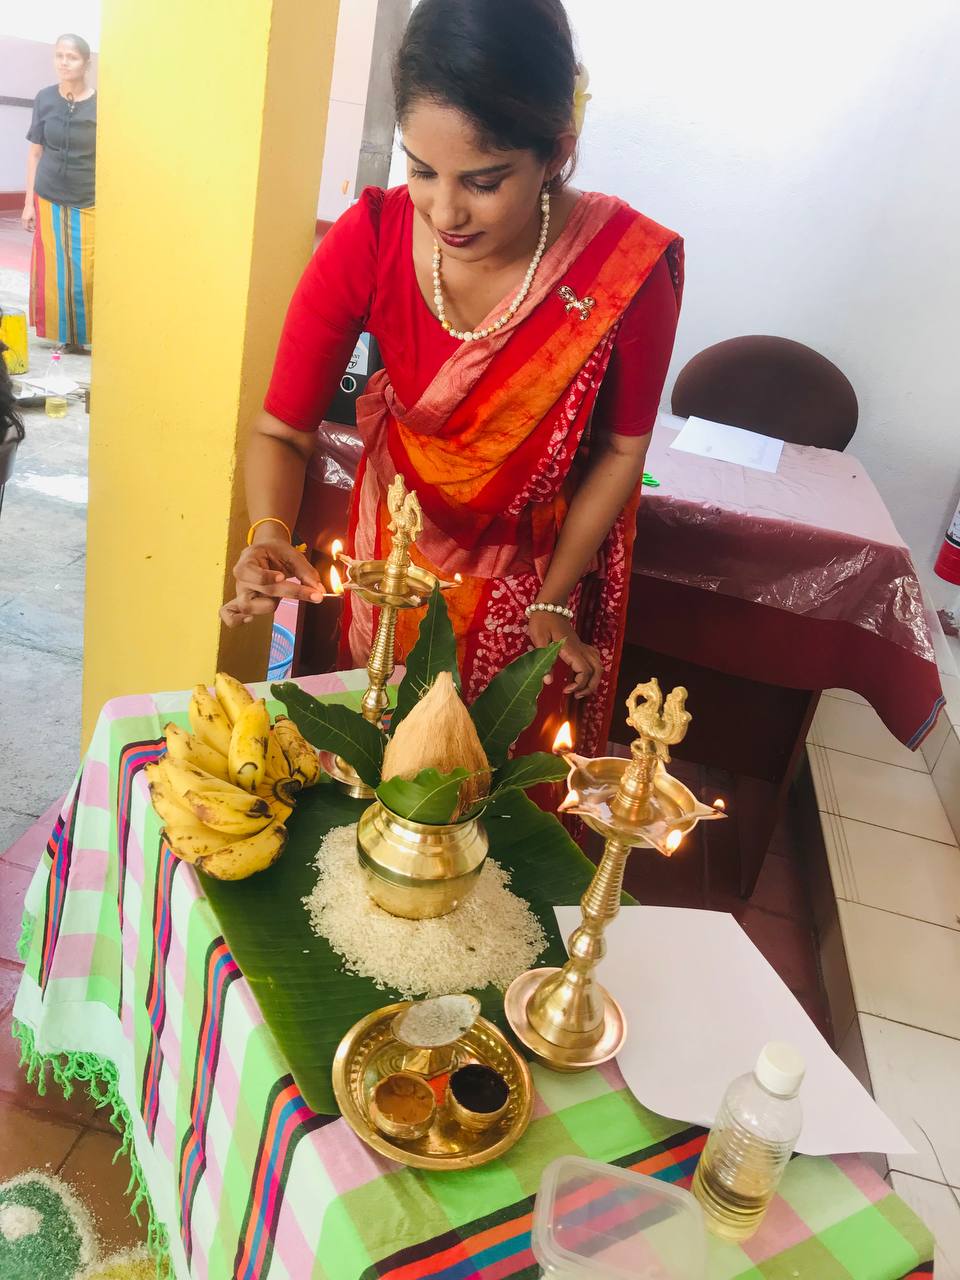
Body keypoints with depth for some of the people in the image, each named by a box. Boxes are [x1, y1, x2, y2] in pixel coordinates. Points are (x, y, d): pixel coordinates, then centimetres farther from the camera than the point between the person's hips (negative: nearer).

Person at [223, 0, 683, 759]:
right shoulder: (370, 241, -25)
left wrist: (554, 600, -12)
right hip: (396, 546, 2)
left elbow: (622, 449, -14)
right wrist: (270, 537, -37)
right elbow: (283, 430, -18)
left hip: (538, 557, -1)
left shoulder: (631, 265, -28)